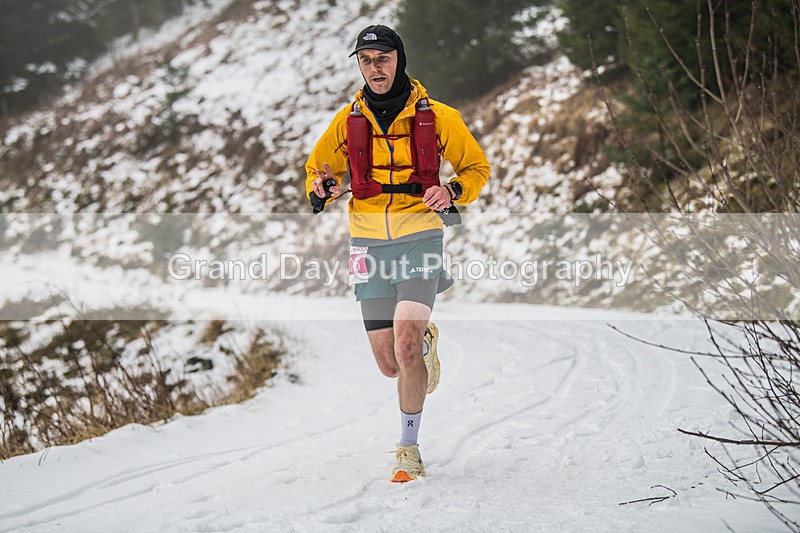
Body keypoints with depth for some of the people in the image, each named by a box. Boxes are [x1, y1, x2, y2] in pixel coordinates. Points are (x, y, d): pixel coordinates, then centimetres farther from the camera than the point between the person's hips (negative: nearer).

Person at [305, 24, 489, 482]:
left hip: (420, 238, -3)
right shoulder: (348, 120, 5)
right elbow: (317, 171, 18)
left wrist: (452, 191, -10)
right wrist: (322, 191, -6)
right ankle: (426, 340, 41)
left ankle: (409, 449, -4)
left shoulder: (436, 116, -1)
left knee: (405, 346, -21)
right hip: (370, 243, 3)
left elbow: (477, 168, 11)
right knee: (390, 365, 3)